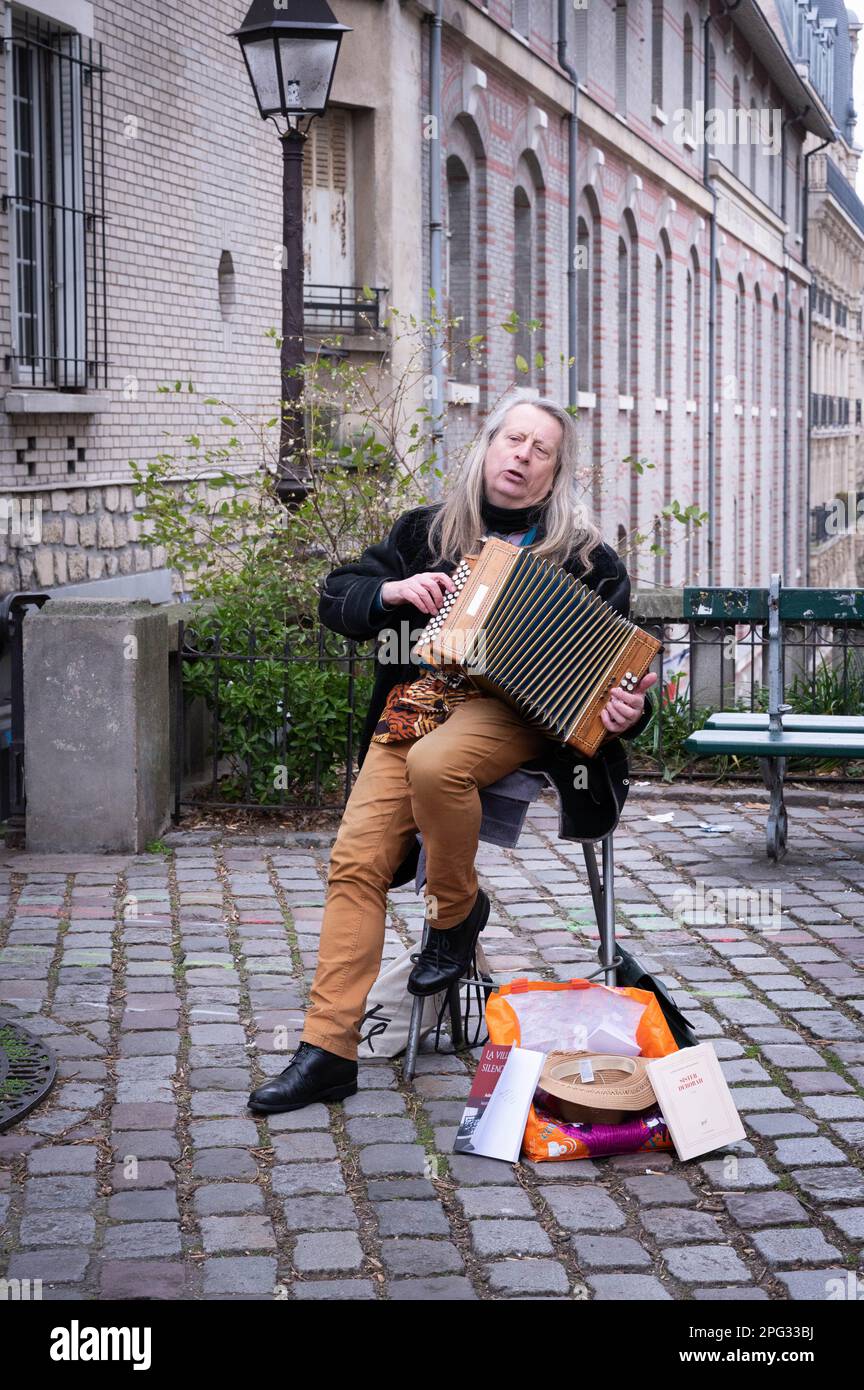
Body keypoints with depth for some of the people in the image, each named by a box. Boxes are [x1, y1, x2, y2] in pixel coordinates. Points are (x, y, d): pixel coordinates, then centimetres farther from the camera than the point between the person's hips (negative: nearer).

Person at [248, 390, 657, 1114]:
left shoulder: (585, 557, 7)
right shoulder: (427, 531, 15)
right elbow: (335, 599, 15)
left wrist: (627, 710, -18)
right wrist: (392, 590, -5)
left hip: (510, 710, -3)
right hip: (414, 705, 3)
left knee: (434, 761, -37)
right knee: (357, 858, -15)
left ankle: (458, 911, -8)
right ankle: (328, 1050, -12)